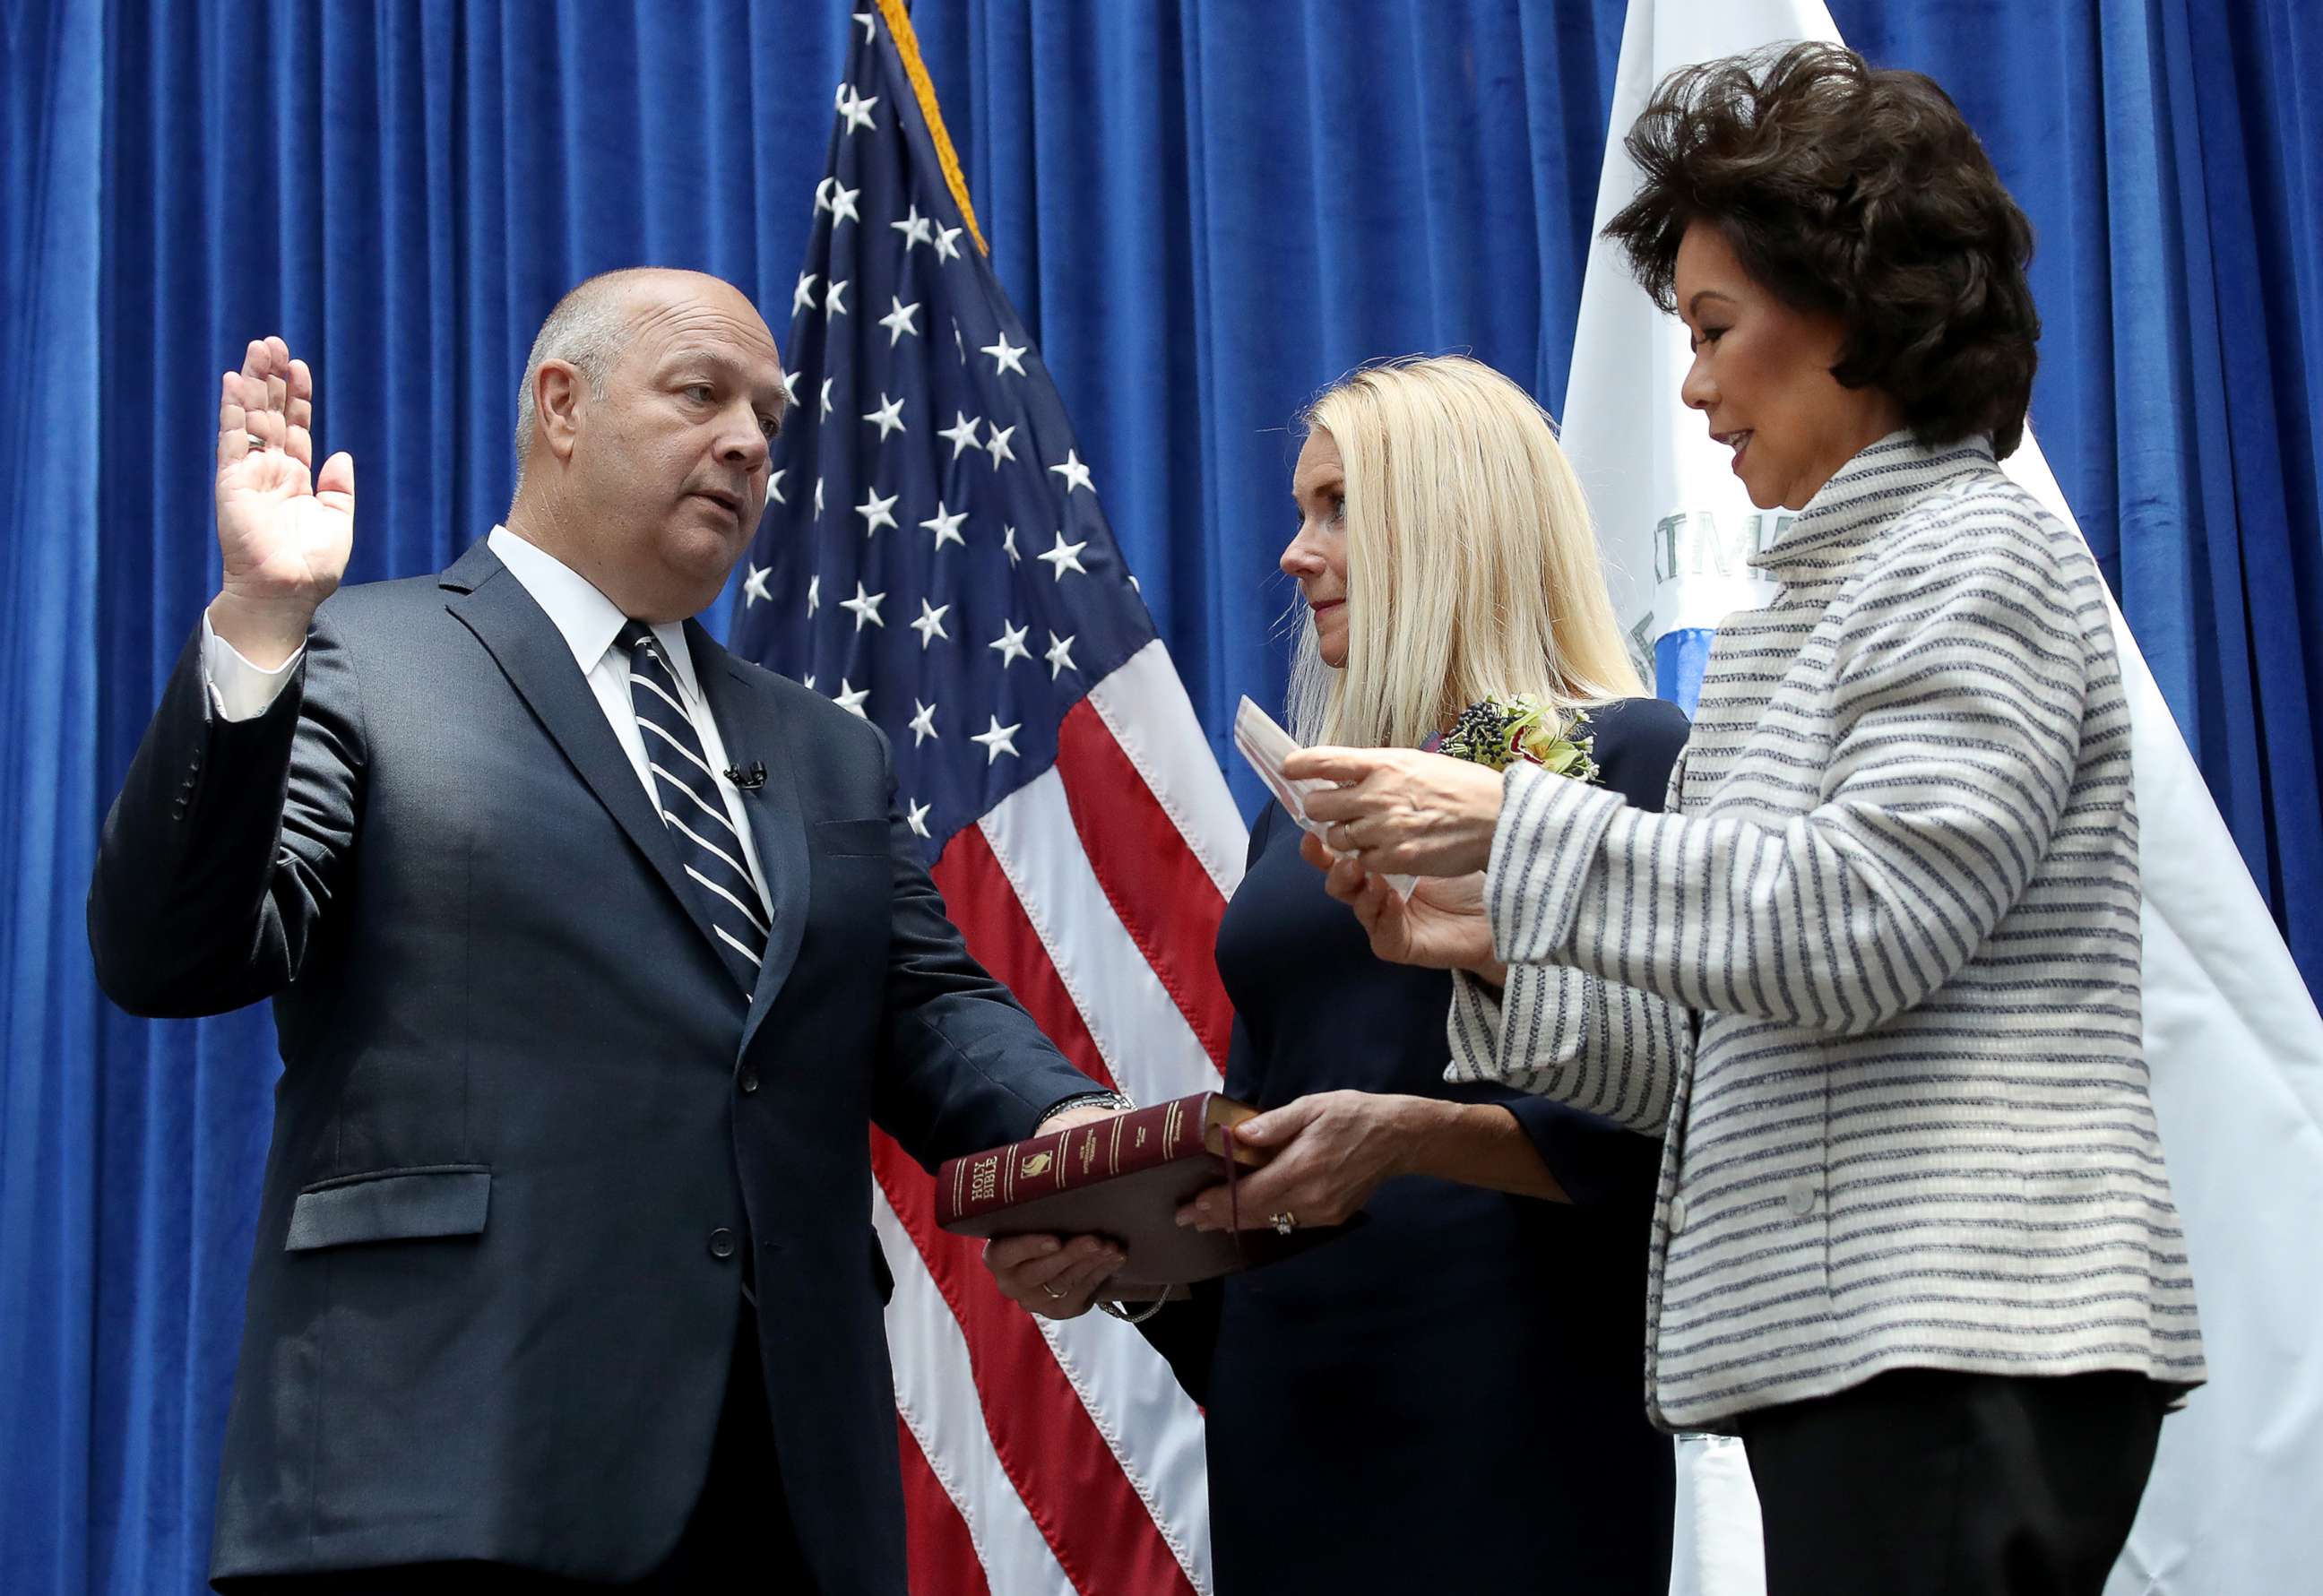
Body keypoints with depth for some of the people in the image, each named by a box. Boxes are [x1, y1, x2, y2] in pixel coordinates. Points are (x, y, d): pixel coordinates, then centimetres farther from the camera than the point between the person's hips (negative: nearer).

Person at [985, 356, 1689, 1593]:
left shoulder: (1626, 759, -2)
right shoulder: (1299, 817, 17)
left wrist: (1415, 1135, -25)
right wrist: (1108, 1255, 1)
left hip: (1507, 1393, -6)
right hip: (1288, 1398, 6)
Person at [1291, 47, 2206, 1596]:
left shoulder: (1979, 556, -4)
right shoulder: (1814, 597, 22)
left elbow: (1854, 929, -17)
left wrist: (1515, 825, -13)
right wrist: (1494, 956, 8)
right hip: (1840, 1343, 8)